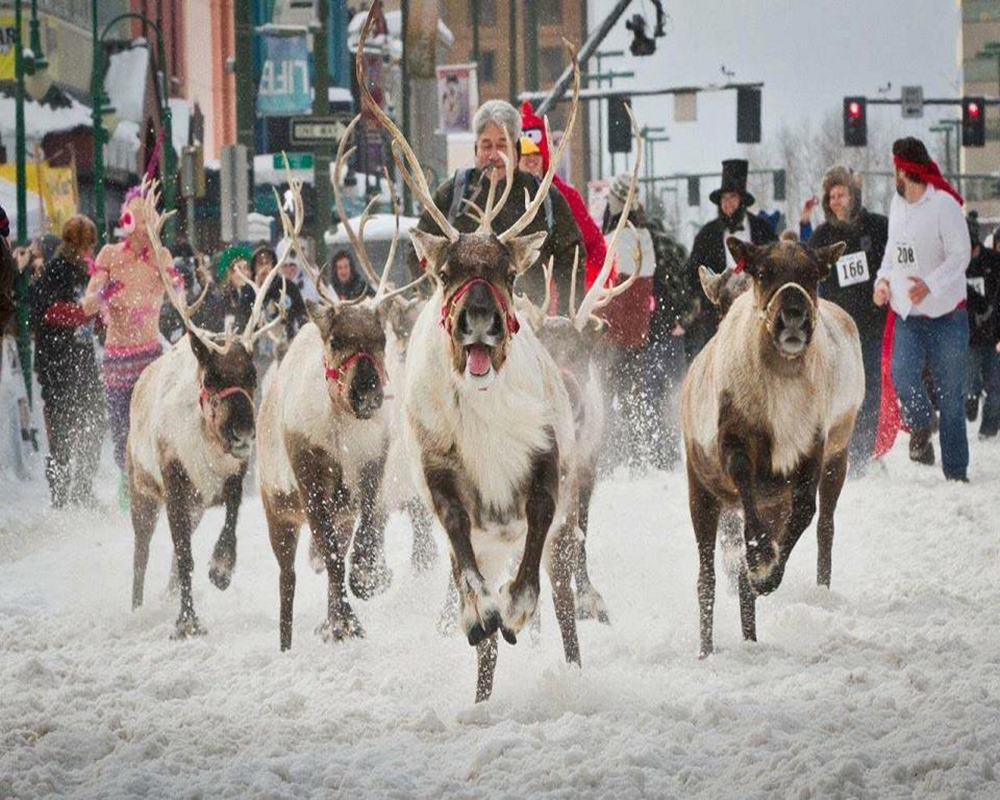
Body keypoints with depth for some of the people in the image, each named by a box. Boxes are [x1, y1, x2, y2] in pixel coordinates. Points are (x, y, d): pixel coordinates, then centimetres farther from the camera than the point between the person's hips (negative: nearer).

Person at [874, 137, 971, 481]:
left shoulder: (943, 205, -12)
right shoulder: (898, 202, 9)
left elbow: (961, 255, -15)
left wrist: (930, 284, -28)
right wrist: (883, 278, 4)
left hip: (946, 313, -5)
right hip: (907, 313, 5)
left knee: (950, 394, -2)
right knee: (902, 375, -17)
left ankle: (956, 471, 4)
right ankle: (920, 428, 13)